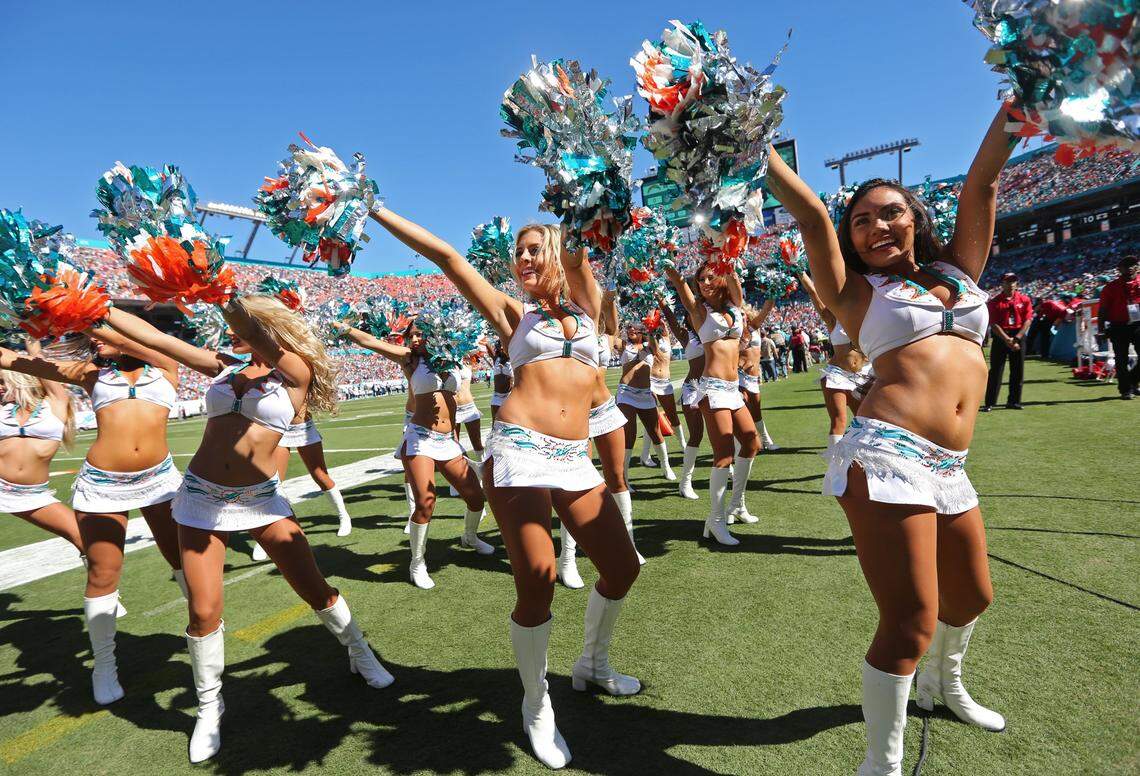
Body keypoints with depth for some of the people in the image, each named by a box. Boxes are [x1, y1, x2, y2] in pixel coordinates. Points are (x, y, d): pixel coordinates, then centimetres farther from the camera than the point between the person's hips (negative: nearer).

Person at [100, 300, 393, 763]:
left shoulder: (297, 371, -6)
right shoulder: (223, 366, 6)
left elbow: (263, 344, -25)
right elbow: (150, 335, 6)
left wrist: (229, 298, -18)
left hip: (261, 498, -3)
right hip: (202, 497, 3)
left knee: (316, 589, 1)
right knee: (204, 612, 1)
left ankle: (361, 656, 27)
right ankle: (209, 707, 25)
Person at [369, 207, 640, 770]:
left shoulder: (585, 305, 17)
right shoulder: (513, 313, 11)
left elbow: (581, 247, 3)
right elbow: (446, 257, 8)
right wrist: (378, 210, 9)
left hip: (575, 459, 4)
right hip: (518, 450, -3)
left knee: (621, 567, 5)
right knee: (537, 582, -10)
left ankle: (593, 664, 34)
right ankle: (536, 704, 16)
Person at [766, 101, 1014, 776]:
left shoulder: (959, 268, 18)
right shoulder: (858, 292, 5)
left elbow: (983, 179, 13)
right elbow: (811, 213, -6)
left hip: (949, 468, 7)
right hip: (888, 455, -6)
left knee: (973, 595, 23)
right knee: (912, 622, -10)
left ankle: (943, 684, 53)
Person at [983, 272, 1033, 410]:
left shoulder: (1025, 300, 5)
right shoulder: (995, 301, -1)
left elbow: (1027, 321, -1)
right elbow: (993, 324, -8)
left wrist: (1016, 339, -12)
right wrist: (1007, 339, -16)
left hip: (1019, 336, 3)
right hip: (1000, 337, -3)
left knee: (1018, 371, 6)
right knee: (996, 370, -4)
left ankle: (1014, 401, 16)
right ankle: (989, 403, -3)